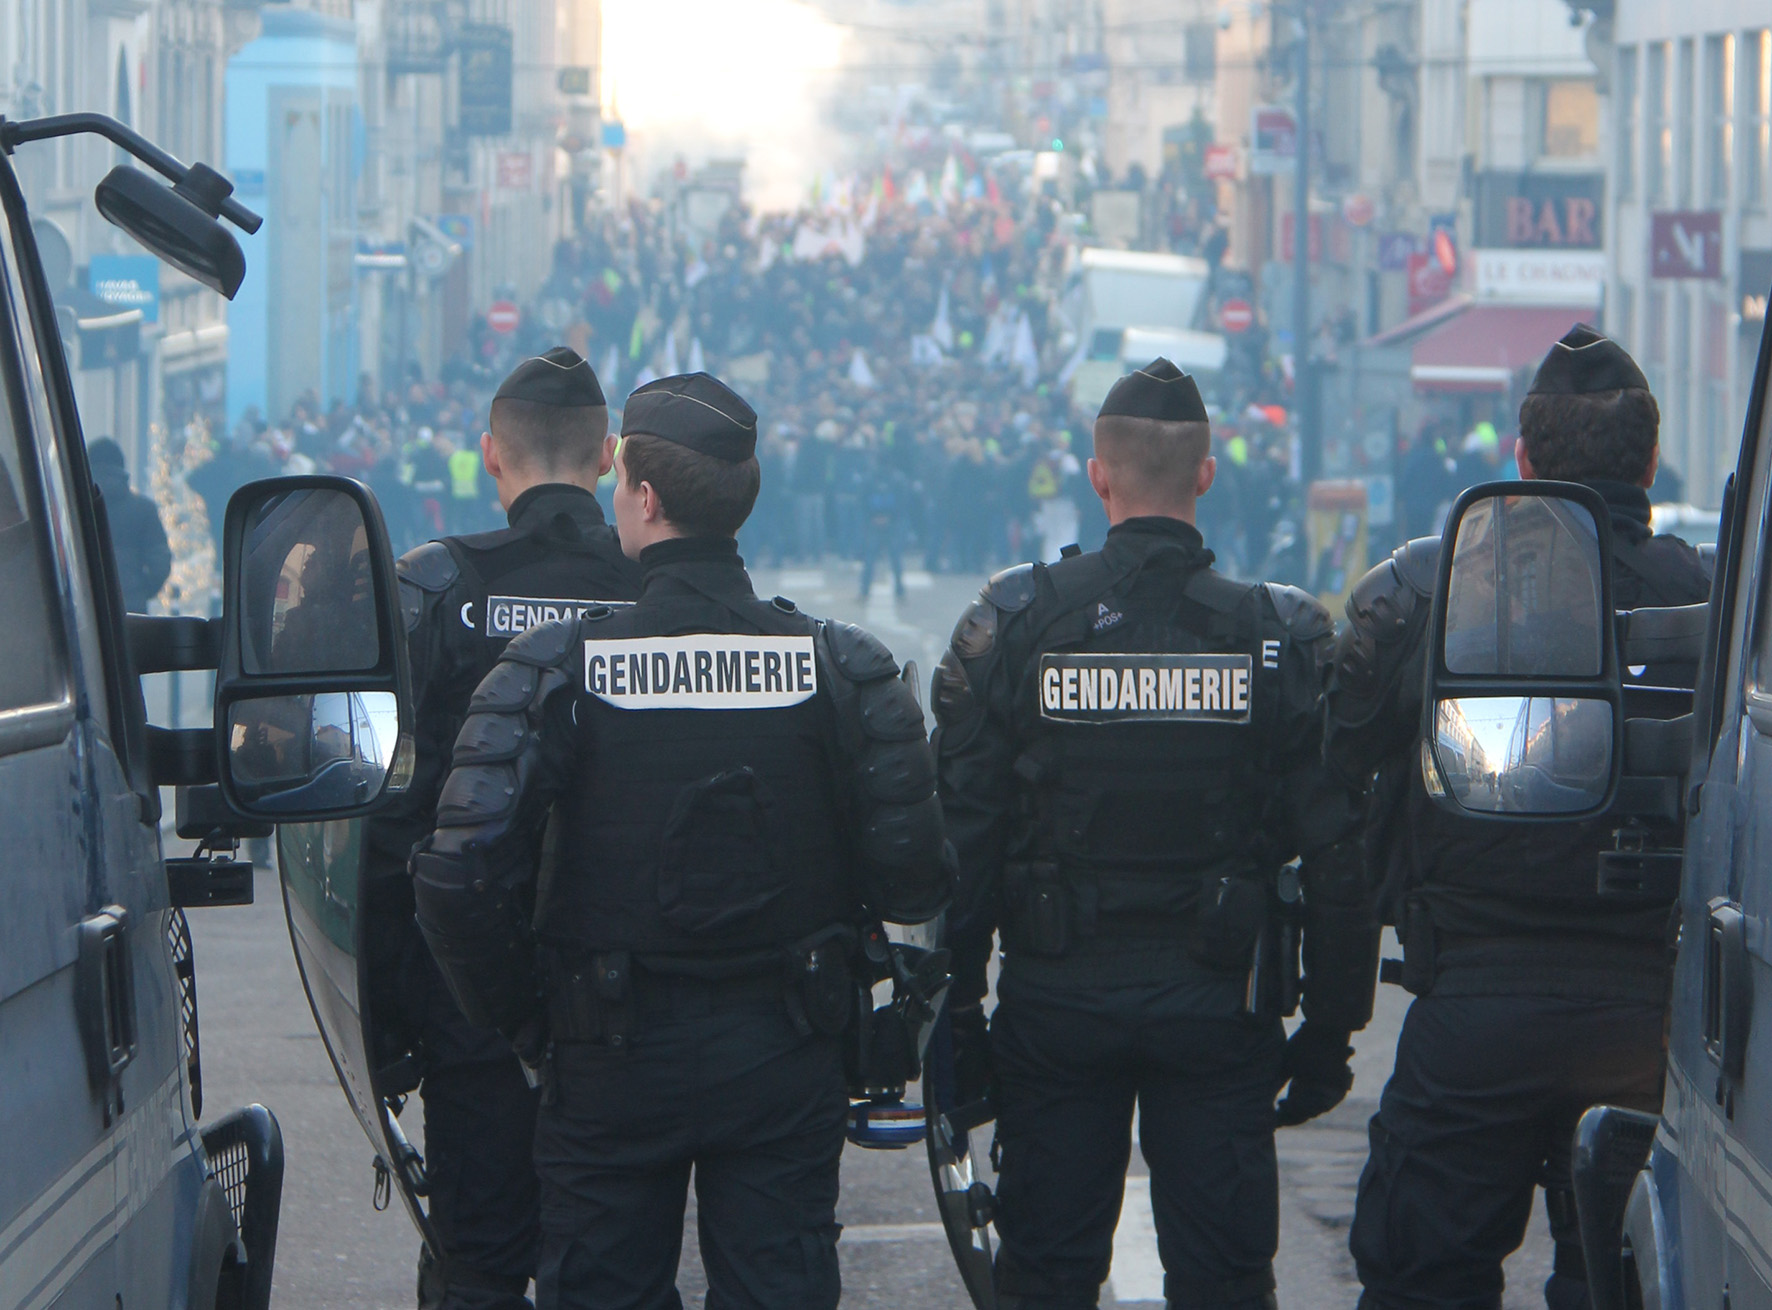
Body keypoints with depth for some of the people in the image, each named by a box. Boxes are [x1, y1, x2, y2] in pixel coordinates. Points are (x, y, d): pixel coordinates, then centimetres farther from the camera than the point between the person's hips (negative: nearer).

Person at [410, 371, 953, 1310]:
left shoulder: (557, 669, -11)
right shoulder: (841, 667, -4)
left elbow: (460, 879, -16)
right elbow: (913, 878, -7)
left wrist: (517, 1017, 0)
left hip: (613, 1060, -2)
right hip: (785, 1057, 2)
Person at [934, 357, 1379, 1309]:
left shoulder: (1012, 625, -5)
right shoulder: (1282, 637, -4)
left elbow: (961, 840, -3)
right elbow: (1338, 856, -4)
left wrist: (955, 1016, 4)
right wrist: (1330, 1031, 4)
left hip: (1055, 998, 0)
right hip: (1219, 1006, 0)